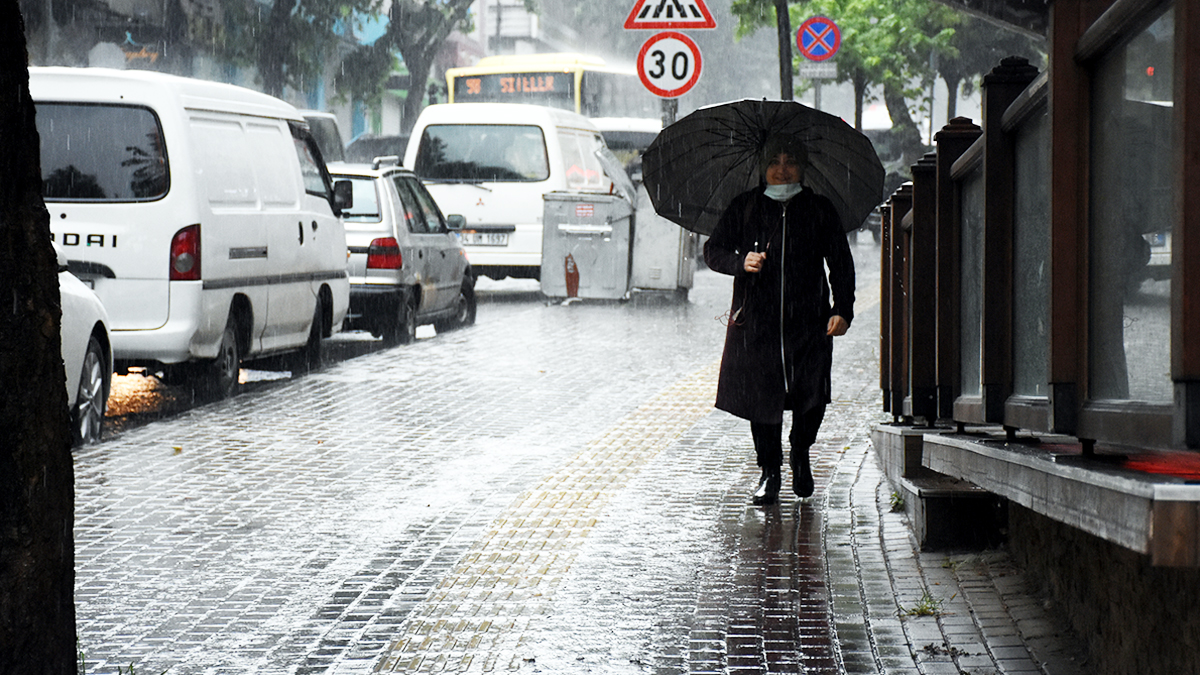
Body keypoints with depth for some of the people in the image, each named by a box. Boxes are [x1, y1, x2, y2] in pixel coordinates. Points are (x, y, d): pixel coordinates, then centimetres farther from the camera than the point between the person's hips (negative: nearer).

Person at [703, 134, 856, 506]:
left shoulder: (820, 209, 8)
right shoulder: (744, 207, 8)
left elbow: (841, 264, 10)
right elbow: (713, 250, 8)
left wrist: (843, 310, -2)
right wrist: (741, 262, -13)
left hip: (808, 320, 0)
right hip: (756, 321, 0)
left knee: (812, 397, -8)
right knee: (760, 395, 0)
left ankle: (800, 454, 22)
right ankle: (769, 471, 16)